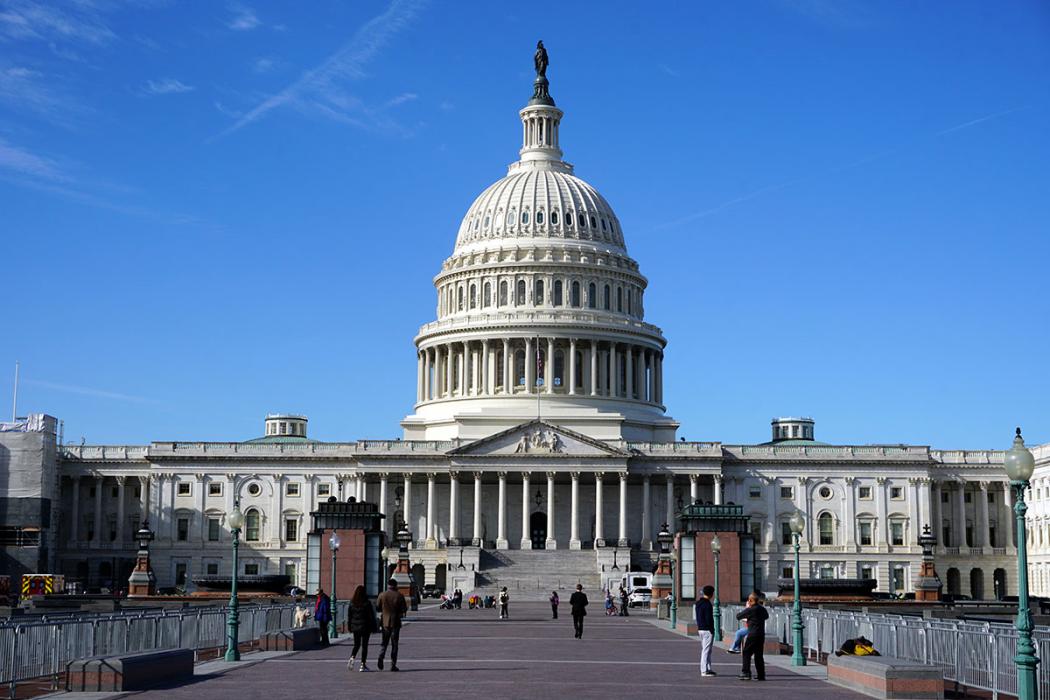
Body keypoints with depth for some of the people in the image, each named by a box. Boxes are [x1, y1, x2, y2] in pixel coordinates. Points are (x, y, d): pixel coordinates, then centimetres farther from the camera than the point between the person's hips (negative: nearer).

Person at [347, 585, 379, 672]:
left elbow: (350, 616, 6)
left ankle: (352, 658, -9)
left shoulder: (352, 603, 0)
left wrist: (350, 628, 14)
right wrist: (374, 628, -3)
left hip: (355, 627, 4)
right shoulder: (367, 603, -11)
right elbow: (371, 616, -9)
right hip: (365, 627, -4)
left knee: (356, 644, 16)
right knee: (364, 645, 4)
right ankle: (363, 664, 4)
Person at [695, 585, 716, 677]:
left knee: (704, 650, 15)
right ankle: (704, 671, -5)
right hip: (707, 630, -9)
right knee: (706, 650, -6)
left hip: (700, 629, 9)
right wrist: (712, 629, -14)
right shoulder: (707, 604, -17)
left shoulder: (698, 603, 12)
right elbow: (709, 618, -19)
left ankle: (708, 669, 21)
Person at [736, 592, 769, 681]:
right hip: (761, 635, 7)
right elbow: (766, 616, 31)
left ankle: (746, 673, -8)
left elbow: (738, 616, -4)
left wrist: (746, 608, 11)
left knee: (746, 653, -1)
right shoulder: (762, 609, 9)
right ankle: (761, 675, 11)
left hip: (752, 635, -7)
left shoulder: (750, 610, -12)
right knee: (758, 654, 11)